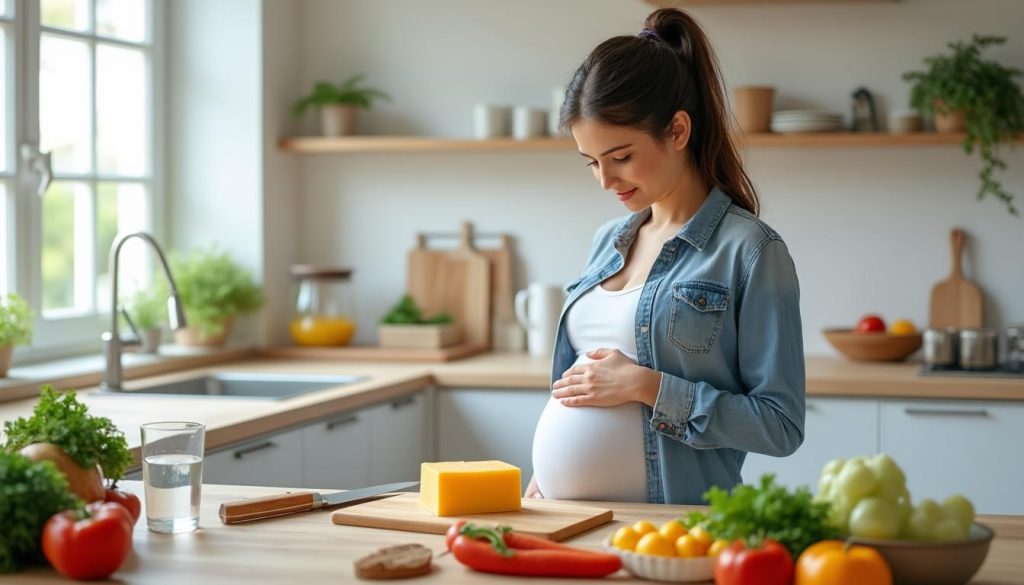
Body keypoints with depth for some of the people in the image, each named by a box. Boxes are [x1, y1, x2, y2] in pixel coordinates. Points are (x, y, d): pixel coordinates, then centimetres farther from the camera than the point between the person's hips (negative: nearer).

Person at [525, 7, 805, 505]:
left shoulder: (750, 252, -5)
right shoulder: (608, 241, 15)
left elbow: (780, 425, -9)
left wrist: (646, 386, -12)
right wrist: (545, 475, 14)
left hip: (668, 522, -5)